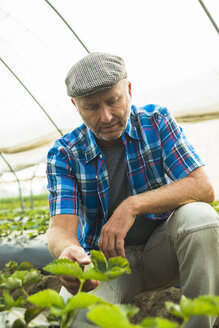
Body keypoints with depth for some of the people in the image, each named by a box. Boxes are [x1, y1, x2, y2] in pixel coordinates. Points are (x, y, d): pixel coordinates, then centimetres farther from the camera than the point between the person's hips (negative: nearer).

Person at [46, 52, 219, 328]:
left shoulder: (156, 122, -9)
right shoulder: (64, 154, -10)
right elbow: (61, 225, -19)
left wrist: (133, 205, -31)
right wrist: (68, 252, -46)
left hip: (160, 249, 1)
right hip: (103, 257, -1)